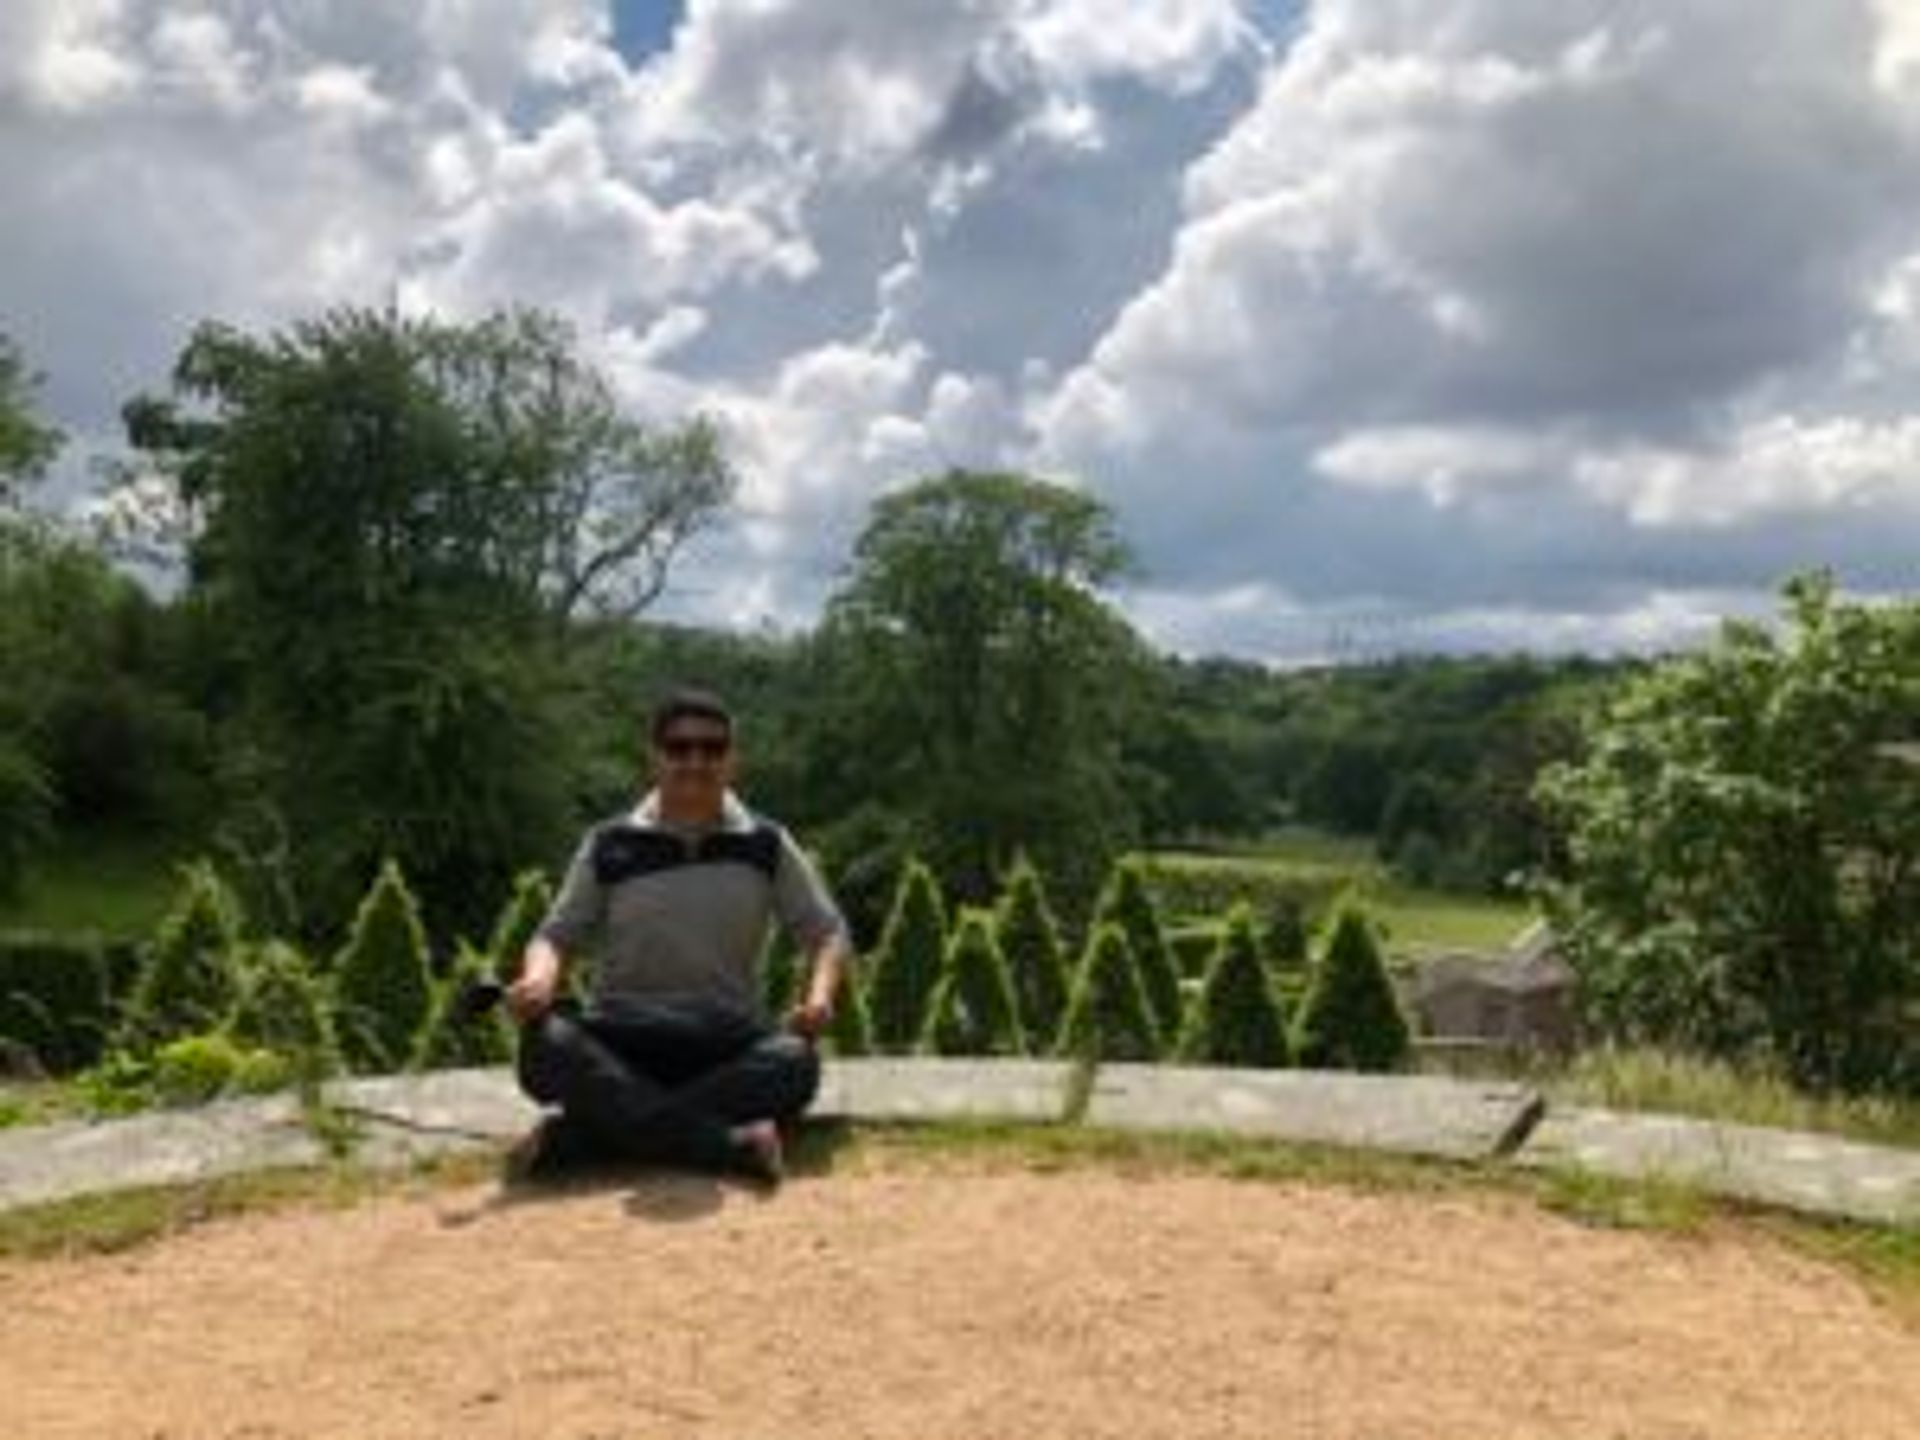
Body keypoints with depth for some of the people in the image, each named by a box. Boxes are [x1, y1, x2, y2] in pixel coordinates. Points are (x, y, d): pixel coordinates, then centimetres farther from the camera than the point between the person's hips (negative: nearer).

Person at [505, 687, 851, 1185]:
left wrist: (819, 996, -13)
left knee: (794, 1063, -33)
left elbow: (827, 932, 10)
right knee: (548, 1046, -32)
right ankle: (729, 1144, -38)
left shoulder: (766, 847, 7)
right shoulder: (610, 847, 6)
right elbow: (558, 934, 6)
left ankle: (574, 1138, -33)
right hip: (619, 1047, 0)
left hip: (727, 1050, 1)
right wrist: (539, 978, -19)